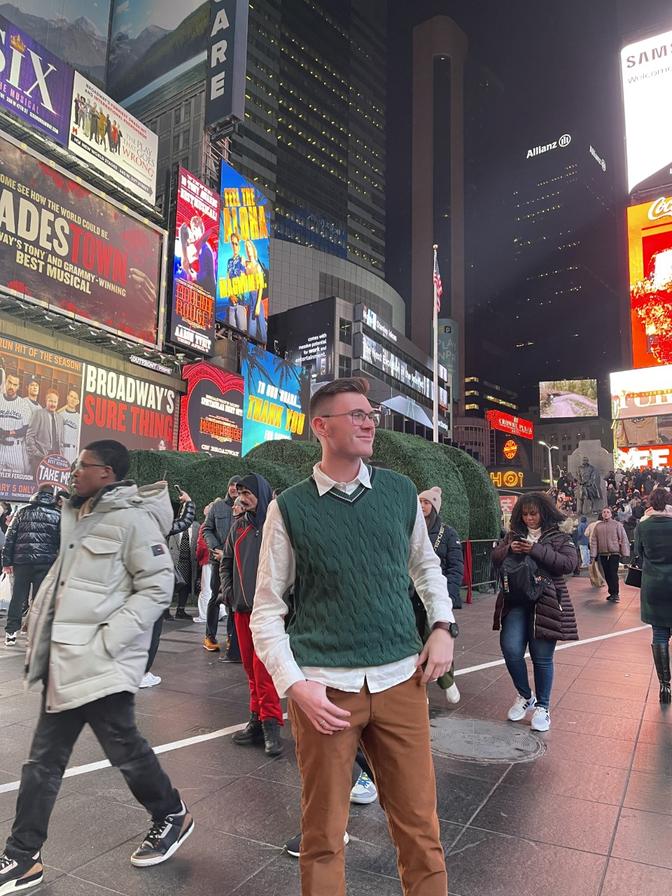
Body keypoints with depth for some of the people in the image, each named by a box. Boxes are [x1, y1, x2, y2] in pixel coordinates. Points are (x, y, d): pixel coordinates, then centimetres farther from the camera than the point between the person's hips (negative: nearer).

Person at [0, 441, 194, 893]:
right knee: (44, 759, 15)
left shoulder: (132, 519, -15)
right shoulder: (78, 516, 12)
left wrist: (107, 640, -20)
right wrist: (42, 625, 14)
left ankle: (172, 815, 32)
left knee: (124, 747, 7)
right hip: (65, 660, 8)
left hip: (101, 663, -8)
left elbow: (158, 587, -18)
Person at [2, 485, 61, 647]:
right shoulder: (57, 515, 3)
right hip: (45, 562, -2)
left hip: (21, 561, 2)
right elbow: (62, 542, -1)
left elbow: (10, 538, 7)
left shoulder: (23, 512, 10)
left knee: (17, 597, 10)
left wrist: (7, 562, 9)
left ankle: (11, 633, 12)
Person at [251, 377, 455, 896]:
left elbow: (426, 566, 19)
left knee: (419, 825, 12)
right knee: (324, 833, 11)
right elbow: (267, 609, -1)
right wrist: (295, 685, -11)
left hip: (401, 679, 2)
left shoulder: (401, 491, 4)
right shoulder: (290, 508, -5)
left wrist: (443, 627, 5)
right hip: (325, 687, -2)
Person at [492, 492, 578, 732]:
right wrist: (509, 549, -11)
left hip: (545, 602, -3)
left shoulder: (559, 537, 3)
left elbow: (569, 563, -12)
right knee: (511, 648, -8)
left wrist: (537, 550, -20)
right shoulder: (513, 535, 14)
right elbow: (494, 558, 10)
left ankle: (542, 706, 23)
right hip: (516, 601, 3)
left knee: (542, 656, 3)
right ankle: (525, 696, 18)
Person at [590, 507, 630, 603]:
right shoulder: (598, 526, 9)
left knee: (613, 574, -8)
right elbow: (594, 541, 7)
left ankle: (615, 594, 2)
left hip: (614, 554, -4)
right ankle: (612, 593, 19)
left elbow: (623, 539, -2)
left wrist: (625, 553, -8)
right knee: (607, 575, 8)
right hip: (603, 554, 4)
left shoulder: (617, 524, 0)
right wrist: (593, 555, 3)